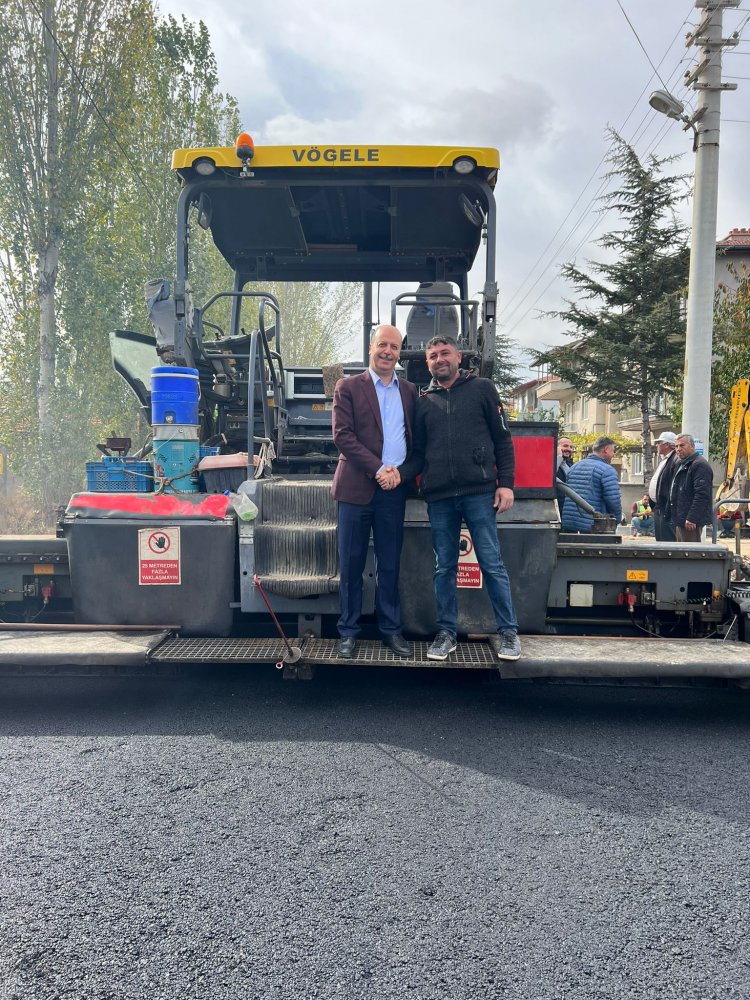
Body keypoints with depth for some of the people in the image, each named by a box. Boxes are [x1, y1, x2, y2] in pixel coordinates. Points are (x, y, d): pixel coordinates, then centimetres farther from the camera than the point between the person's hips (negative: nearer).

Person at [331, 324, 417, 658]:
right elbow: (342, 435, -7)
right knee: (351, 564, 3)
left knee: (389, 565, 9)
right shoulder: (348, 387, 2)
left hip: (393, 490, 3)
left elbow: (414, 438, 14)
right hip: (356, 487, -3)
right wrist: (377, 470, -14)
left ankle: (390, 629, 19)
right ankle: (348, 631, 14)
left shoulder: (409, 391, 13)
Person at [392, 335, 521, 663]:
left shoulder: (482, 389, 7)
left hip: (478, 492, -3)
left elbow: (502, 439, 4)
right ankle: (446, 632, 18)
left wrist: (505, 482, -4)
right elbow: (419, 452, 14)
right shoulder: (424, 401, 15)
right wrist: (400, 473, -5)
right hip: (439, 497, 3)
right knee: (444, 567, 9)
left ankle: (508, 632, 10)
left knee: (491, 562, -1)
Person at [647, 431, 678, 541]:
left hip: (667, 510, -10)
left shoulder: (676, 461, -15)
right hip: (658, 509, 10)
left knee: (668, 540, -8)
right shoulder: (663, 460, 18)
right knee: (660, 540, 15)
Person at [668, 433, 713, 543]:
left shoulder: (699, 465, -14)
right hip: (680, 520, 11)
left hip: (690, 522, -11)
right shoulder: (682, 464, 20)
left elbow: (702, 495, -22)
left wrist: (692, 518, -25)